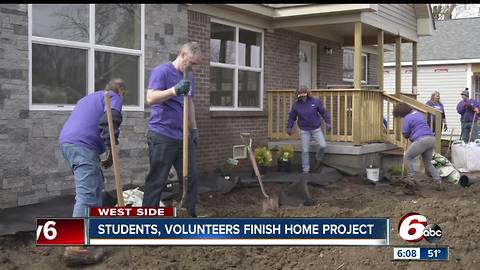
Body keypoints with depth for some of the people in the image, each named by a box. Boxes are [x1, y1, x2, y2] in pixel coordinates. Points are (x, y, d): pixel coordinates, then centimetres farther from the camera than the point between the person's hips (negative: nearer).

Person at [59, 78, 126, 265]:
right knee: (86, 194, -16)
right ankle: (76, 248, -24)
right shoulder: (113, 97, 6)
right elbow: (109, 122, -13)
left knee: (95, 186, 24)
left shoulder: (92, 97, 33)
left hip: (67, 142, 10)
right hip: (82, 145, -10)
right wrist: (111, 151, -8)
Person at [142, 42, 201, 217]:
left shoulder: (189, 78, 15)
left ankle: (190, 215, 21)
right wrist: (175, 90, -31)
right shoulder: (161, 71, -8)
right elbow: (150, 98, -20)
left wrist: (194, 129, 21)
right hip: (162, 136, -7)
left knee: (191, 178, 9)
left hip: (184, 136, 7)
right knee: (157, 181, -3)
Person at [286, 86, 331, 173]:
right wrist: (289, 127, 9)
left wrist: (328, 122, -2)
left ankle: (318, 158, 21)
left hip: (316, 129, 0)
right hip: (304, 131, 0)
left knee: (323, 145, -12)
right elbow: (291, 117, 8)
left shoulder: (315, 102, -6)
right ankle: (305, 169, 14)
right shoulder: (296, 105, -4)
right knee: (305, 151, 1)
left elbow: (324, 112, 2)